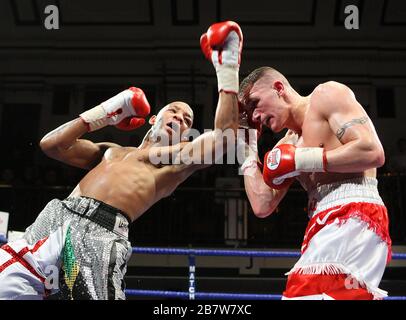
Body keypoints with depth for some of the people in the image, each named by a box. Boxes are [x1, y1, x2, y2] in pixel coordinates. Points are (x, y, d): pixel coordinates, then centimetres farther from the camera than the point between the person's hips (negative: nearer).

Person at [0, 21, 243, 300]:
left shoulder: (179, 156, 18)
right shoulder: (111, 151, 32)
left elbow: (224, 136, 2)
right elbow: (51, 144, 28)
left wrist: (227, 68, 6)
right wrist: (106, 112, 28)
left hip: (100, 235, -5)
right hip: (57, 218, 5)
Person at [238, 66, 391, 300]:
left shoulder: (326, 94, 5)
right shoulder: (288, 145, 25)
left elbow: (372, 152, -9)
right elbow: (262, 207, 16)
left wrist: (302, 160, -8)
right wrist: (248, 151, 19)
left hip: (355, 219, -9)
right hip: (327, 228, 9)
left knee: (305, 293, -22)